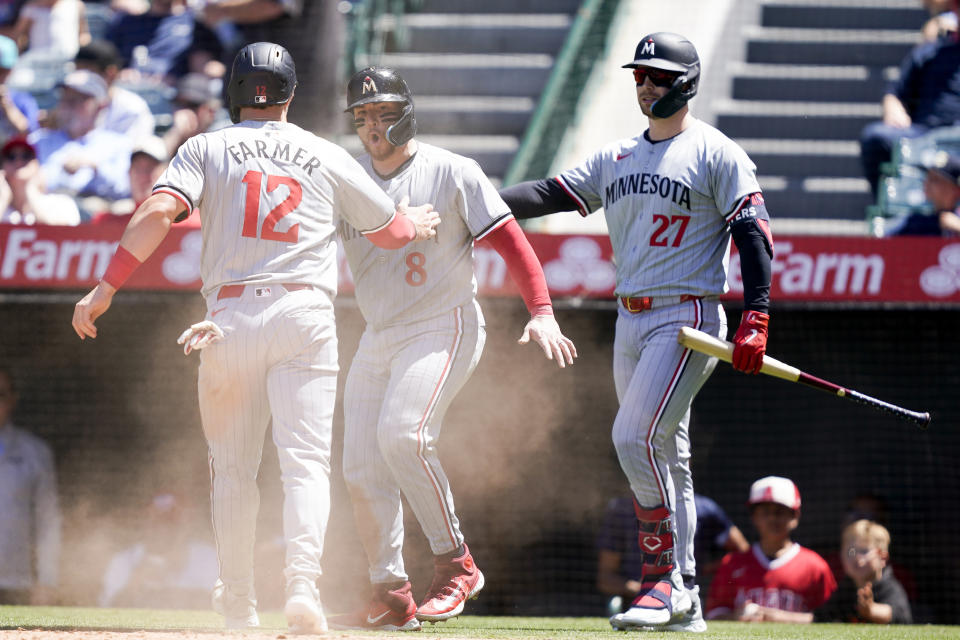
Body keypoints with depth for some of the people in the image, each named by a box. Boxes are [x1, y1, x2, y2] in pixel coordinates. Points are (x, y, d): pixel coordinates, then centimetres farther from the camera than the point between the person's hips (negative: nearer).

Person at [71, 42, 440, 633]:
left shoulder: (207, 149, 9)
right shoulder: (328, 157, 12)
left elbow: (159, 212, -8)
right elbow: (391, 230, 22)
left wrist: (105, 288, -6)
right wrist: (421, 222, 45)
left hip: (232, 314, 0)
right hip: (305, 317, 0)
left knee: (234, 464, 14)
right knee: (306, 461, -6)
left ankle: (238, 597, 18)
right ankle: (303, 583, -26)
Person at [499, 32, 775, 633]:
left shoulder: (717, 154, -4)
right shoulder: (617, 158, 16)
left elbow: (754, 233, -8)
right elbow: (550, 194, 10)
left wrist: (755, 320, -18)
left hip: (688, 321, -7)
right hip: (630, 322, 7)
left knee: (636, 439, -19)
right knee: (665, 457, 9)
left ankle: (662, 578, -13)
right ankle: (683, 598, 13)